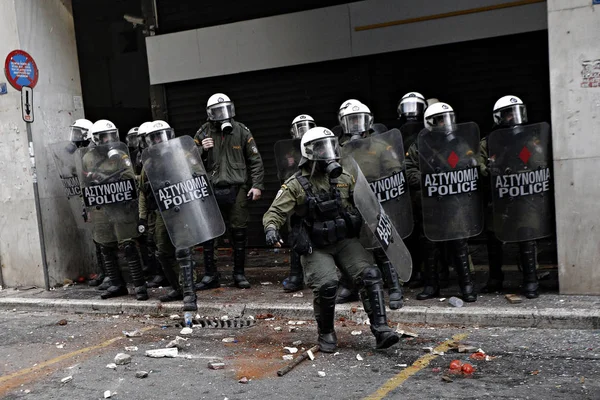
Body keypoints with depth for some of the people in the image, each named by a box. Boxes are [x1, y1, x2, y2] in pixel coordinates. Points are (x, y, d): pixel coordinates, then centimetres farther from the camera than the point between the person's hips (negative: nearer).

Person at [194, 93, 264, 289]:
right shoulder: (203, 133, 5)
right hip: (211, 190, 1)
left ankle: (239, 274, 18)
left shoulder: (241, 131, 3)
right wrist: (201, 150, -11)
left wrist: (257, 185, -3)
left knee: (239, 233, 6)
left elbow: (255, 160, 4)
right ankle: (210, 275, 12)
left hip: (237, 189, -1)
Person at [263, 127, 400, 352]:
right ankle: (326, 333, 3)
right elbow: (275, 212, -10)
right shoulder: (296, 185, -6)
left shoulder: (343, 178, 7)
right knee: (326, 285, -23)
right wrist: (271, 229, -31)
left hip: (345, 241, 4)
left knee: (370, 275, -17)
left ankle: (381, 329, -12)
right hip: (316, 248, -4)